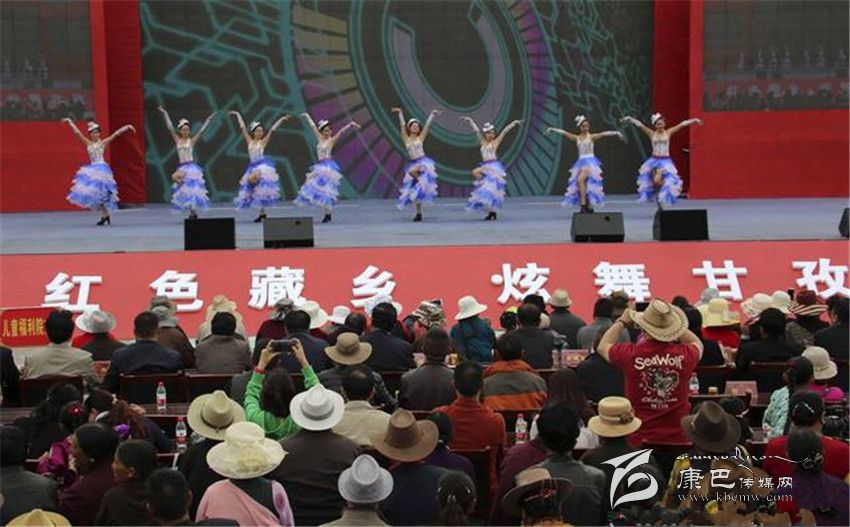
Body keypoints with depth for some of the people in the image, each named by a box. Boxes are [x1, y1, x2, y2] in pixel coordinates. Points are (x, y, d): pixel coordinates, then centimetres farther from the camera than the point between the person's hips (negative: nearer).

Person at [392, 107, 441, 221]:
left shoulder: (420, 138, 3)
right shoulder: (406, 139, 6)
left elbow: (427, 125, 0)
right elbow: (402, 125, 1)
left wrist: (432, 114, -2)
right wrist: (400, 113, -2)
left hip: (423, 162, -3)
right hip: (413, 164, 3)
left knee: (412, 171, -37)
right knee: (415, 190, 2)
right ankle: (419, 213, 7)